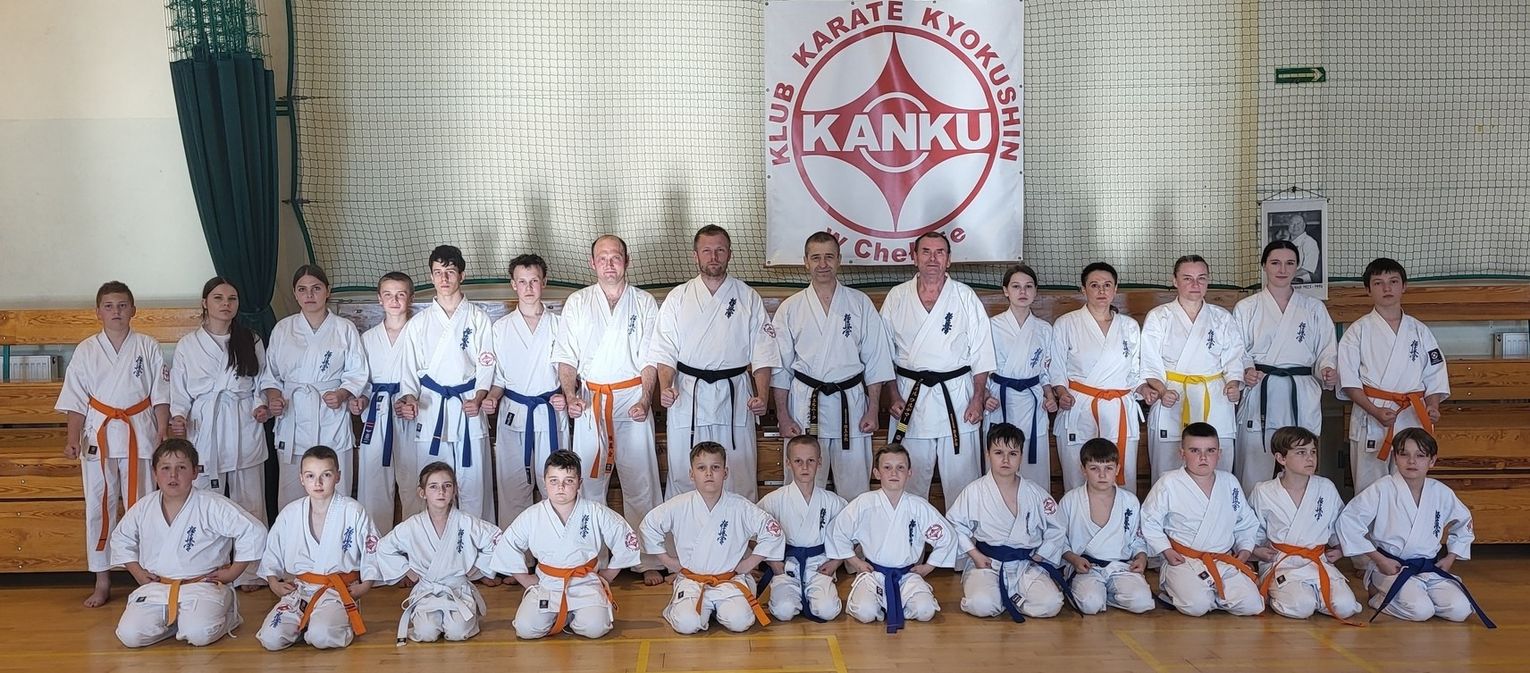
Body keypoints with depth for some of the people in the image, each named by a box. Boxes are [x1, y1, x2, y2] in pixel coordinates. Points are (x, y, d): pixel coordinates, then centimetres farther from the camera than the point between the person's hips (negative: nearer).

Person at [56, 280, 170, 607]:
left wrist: (162, 435, -4)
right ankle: (102, 582, 14)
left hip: (140, 435, -1)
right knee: (99, 507, 5)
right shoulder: (86, 350, 3)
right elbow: (76, 401, 4)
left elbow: (161, 396, 2)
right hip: (99, 435, 1)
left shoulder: (148, 347, 1)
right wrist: (73, 438, -5)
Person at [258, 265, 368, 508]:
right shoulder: (283, 329, 10)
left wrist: (341, 395, -14)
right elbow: (270, 374, 15)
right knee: (291, 496, 0)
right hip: (293, 421, 1)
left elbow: (357, 374, 4)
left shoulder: (344, 329, 5)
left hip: (332, 421, -1)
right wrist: (273, 397, -4)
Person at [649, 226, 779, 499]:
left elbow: (763, 354, 3)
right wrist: (665, 387, -14)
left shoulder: (748, 298, 5)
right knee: (684, 475, 2)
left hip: (735, 397, 0)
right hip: (687, 397, 0)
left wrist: (762, 396, -10)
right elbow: (665, 351, 4)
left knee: (739, 477, 1)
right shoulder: (678, 298, 6)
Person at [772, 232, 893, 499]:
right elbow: (780, 367, 6)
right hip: (805, 404, 0)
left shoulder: (860, 303, 4)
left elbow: (876, 361, 5)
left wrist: (872, 409, 0)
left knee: (854, 487, 2)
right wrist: (783, 416, 1)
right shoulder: (790, 309, 4)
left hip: (851, 402, 0)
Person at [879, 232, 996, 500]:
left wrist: (977, 399, -2)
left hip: (956, 395, -1)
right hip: (910, 396, 1)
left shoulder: (966, 297, 3)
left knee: (961, 477, 0)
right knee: (909, 478, 5)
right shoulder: (896, 297, 6)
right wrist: (894, 396, 2)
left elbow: (981, 354, 4)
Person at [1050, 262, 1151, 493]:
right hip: (1078, 411, -2)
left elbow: (1135, 373, 20)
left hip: (1120, 413, 2)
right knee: (1078, 484, -5)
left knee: (1123, 481, -2)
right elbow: (1056, 369, 6)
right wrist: (1062, 393, -12)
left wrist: (1144, 389, 0)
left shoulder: (1130, 327, 15)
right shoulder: (1065, 325, 6)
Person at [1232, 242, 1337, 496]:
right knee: (1254, 475, -5)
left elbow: (1326, 350, 11)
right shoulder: (1246, 308, 9)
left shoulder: (1314, 309, 12)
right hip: (1260, 396, -1)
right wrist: (1246, 371, -16)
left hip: (1302, 398, 1)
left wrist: (1328, 371, -10)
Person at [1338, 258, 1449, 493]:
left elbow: (1434, 376, 11)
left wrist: (1432, 407, -7)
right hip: (1369, 420, -2)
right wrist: (1375, 411, -15)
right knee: (1368, 489, -1)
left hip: (1413, 420, 2)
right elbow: (1349, 381, -3)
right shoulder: (1359, 331, 2)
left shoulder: (1419, 331, 10)